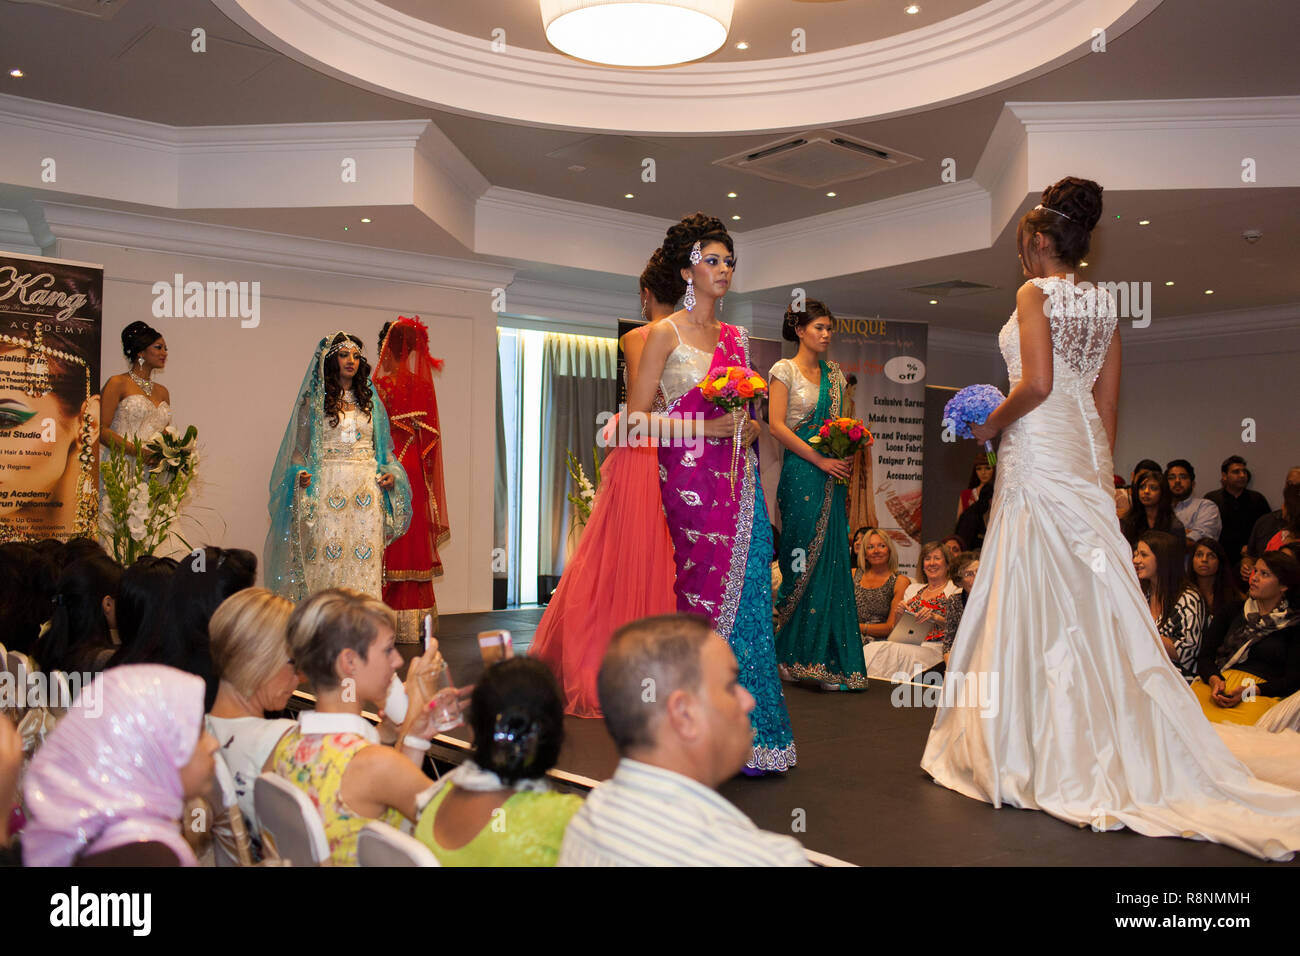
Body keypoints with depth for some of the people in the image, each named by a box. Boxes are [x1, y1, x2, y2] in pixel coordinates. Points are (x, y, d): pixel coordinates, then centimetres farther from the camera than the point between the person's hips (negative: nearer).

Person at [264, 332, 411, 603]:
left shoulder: (370, 400, 16)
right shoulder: (313, 401, 7)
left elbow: (382, 447, 19)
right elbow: (300, 448, 7)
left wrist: (391, 474, 2)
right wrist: (301, 475, -12)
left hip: (367, 491, 3)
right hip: (327, 489, -2)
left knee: (366, 562, -2)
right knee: (327, 561, -7)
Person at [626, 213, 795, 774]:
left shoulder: (736, 338, 18)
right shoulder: (665, 334, 1)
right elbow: (636, 417, -5)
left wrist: (749, 428, 2)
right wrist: (704, 427, -13)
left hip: (739, 480, 6)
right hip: (690, 480, -5)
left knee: (748, 595, 1)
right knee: (707, 597, -7)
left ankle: (750, 734, 10)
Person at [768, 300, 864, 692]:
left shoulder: (834, 372, 18)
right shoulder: (785, 370, -1)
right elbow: (777, 425, -9)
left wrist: (848, 452, 3)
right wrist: (820, 460, -15)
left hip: (832, 473, 6)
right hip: (801, 472, -6)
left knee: (834, 560, 2)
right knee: (807, 560, -6)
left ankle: (832, 660, 6)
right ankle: (805, 655, 1)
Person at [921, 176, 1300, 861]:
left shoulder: (1035, 293, -7)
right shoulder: (1103, 304, 15)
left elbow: (1037, 384, -18)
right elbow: (1108, 401, 15)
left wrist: (991, 425, -4)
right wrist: (1100, 463, 19)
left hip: (1038, 448, -7)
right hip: (1087, 454, 7)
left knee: (1039, 591, -3)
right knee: (1089, 589, 9)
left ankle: (1038, 748, 4)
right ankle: (1114, 745, 13)